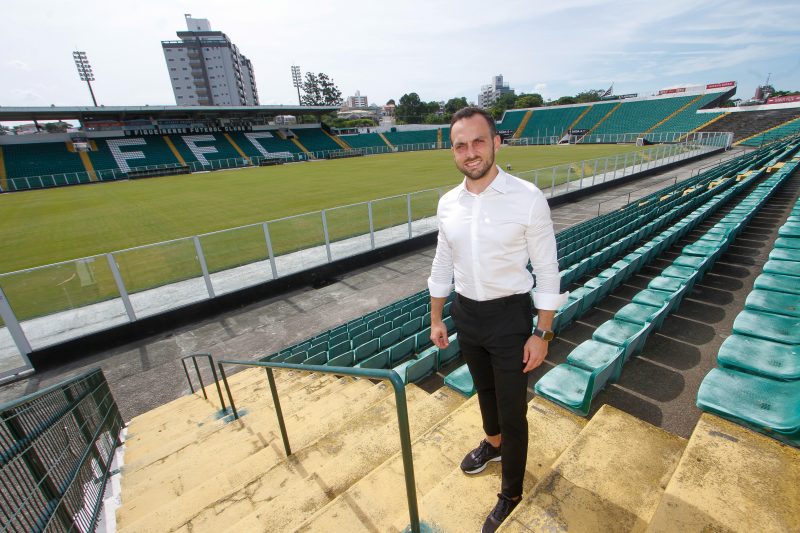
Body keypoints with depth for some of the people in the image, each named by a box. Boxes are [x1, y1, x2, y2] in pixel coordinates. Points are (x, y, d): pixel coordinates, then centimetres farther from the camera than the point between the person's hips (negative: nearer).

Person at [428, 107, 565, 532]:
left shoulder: (527, 198, -16)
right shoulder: (447, 203, -3)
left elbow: (547, 271, -11)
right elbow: (442, 265, 6)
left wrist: (541, 333, -11)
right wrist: (436, 319, 9)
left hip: (509, 315, -4)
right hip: (466, 313, 5)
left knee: (513, 411, 10)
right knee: (484, 389, 27)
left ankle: (510, 494, 38)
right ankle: (493, 443, 58)